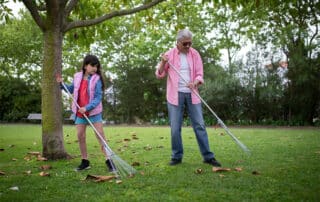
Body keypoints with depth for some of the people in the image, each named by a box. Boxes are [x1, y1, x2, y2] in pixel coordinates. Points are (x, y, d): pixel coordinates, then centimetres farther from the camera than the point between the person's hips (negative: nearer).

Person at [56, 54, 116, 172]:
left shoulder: (97, 79, -10)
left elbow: (98, 98, -16)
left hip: (94, 112, -4)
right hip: (79, 112, 5)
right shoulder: (77, 77, 4)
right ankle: (85, 162, 16)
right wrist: (62, 84, 8)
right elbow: (71, 89, 22)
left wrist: (87, 108, -26)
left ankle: (108, 161, -4)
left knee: (100, 135, -6)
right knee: (80, 136, 5)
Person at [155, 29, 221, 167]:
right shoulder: (169, 54, 2)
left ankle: (208, 156, 5)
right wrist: (163, 62, -14)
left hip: (192, 94, 1)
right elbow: (159, 75, 4)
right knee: (175, 127, 0)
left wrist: (195, 82, -17)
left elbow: (199, 74, 4)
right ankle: (177, 156, 13)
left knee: (199, 125, 0)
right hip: (175, 95, -1)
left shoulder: (195, 54, 6)